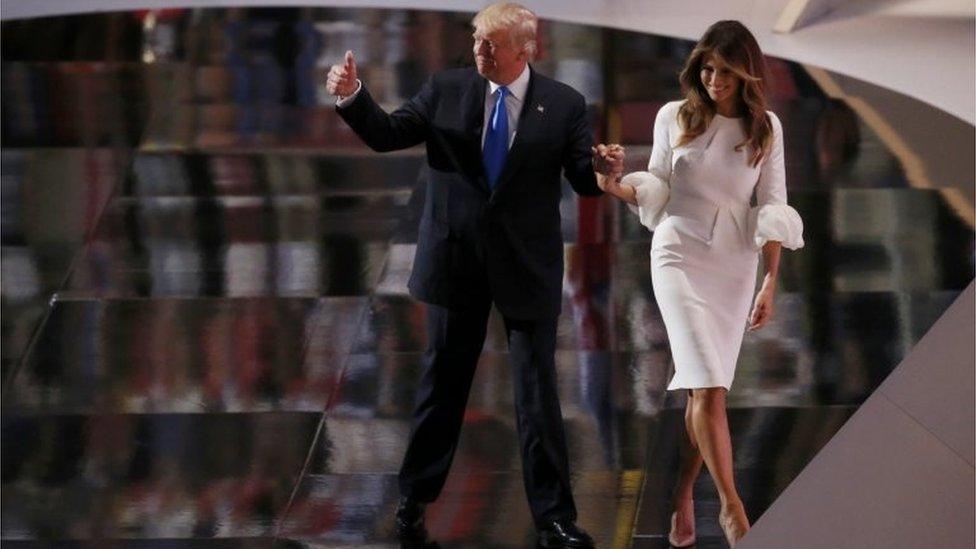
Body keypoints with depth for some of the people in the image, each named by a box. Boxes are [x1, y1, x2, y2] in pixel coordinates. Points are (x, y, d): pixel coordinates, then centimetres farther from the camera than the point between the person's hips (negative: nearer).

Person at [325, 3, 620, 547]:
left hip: (527, 267, -1)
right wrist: (352, 96, -21)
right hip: (457, 260, 2)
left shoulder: (563, 104, -5)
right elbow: (387, 134, -3)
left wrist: (603, 171, -28)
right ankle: (414, 501, 27)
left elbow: (584, 180, -4)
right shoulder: (447, 89, -1)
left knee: (539, 394, 1)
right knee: (443, 386, 13)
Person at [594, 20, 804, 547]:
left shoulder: (765, 128, 3)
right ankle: (731, 506, -13)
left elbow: (773, 208, 4)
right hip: (679, 256, -2)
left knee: (705, 389, 3)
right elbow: (657, 191, 7)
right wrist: (618, 186, -13)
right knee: (708, 386, -14)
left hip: (736, 265, 2)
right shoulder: (674, 117, 0)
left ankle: (681, 498, 18)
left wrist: (771, 280, -2)